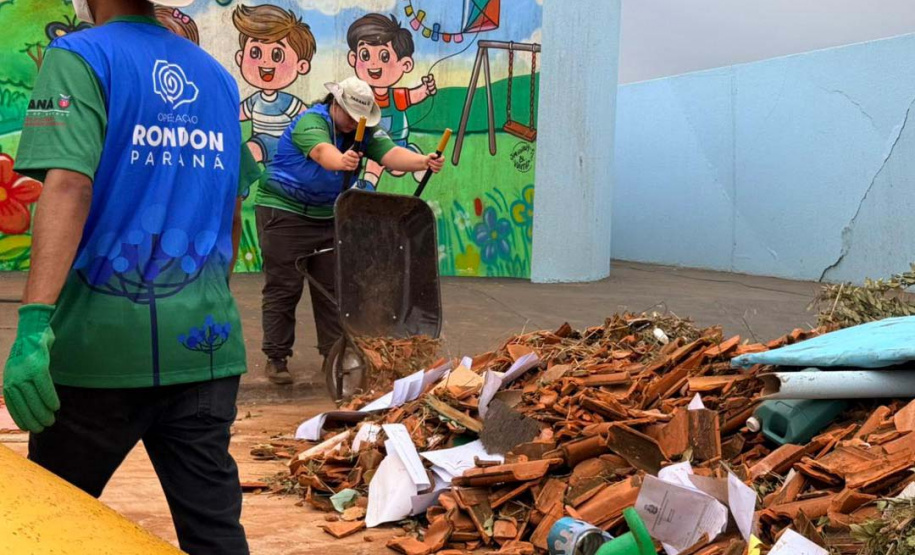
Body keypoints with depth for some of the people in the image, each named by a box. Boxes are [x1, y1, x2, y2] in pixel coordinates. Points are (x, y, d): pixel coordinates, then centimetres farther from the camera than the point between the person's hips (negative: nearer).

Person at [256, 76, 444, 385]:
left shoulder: (365, 130, -1)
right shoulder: (311, 121, -19)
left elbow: (390, 154, -19)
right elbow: (322, 151, -42)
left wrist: (423, 162, -39)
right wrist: (340, 162, -65)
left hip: (327, 217, 6)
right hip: (284, 211, -6)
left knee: (332, 286, 6)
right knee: (284, 287, -5)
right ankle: (276, 358, 4)